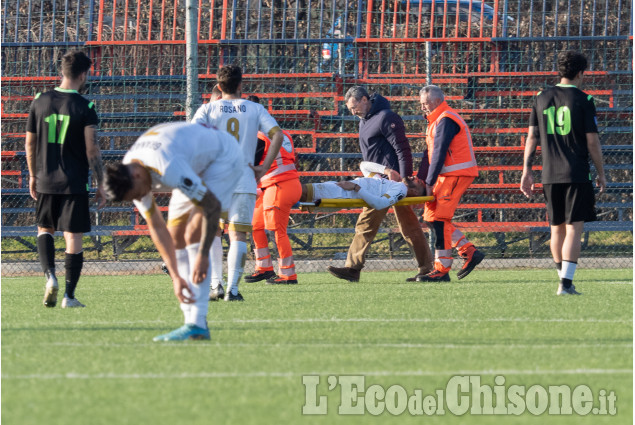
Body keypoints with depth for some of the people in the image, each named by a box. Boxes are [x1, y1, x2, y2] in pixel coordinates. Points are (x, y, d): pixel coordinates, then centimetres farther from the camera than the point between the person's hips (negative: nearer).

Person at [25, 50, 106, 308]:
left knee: (45, 229, 21)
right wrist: (101, 186, -4)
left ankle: (50, 276, -2)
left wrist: (33, 176, 22)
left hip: (46, 181, 3)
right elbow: (92, 151, -12)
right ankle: (69, 295, 3)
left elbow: (30, 144, 9)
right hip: (75, 185, -3)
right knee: (73, 238, 3)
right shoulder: (85, 107, -9)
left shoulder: (40, 101, 2)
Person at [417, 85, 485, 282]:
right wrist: (419, 181, 11)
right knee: (431, 216, 8)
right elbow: (429, 154, 19)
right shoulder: (435, 122, 20)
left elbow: (439, 154, -17)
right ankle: (469, 252, 10)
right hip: (447, 175, 10)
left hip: (457, 174, -10)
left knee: (439, 218, -13)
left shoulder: (446, 121, -13)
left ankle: (442, 270, -14)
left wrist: (429, 183, -18)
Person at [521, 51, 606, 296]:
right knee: (574, 229, -6)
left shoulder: (541, 98, 8)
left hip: (550, 175, 4)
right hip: (578, 174, -4)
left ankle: (564, 278, 24)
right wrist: (601, 174, 3)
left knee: (557, 229, 14)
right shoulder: (583, 100, -5)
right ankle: (566, 283, -15)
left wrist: (527, 170, 10)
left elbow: (532, 137, 7)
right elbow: (592, 141, -6)